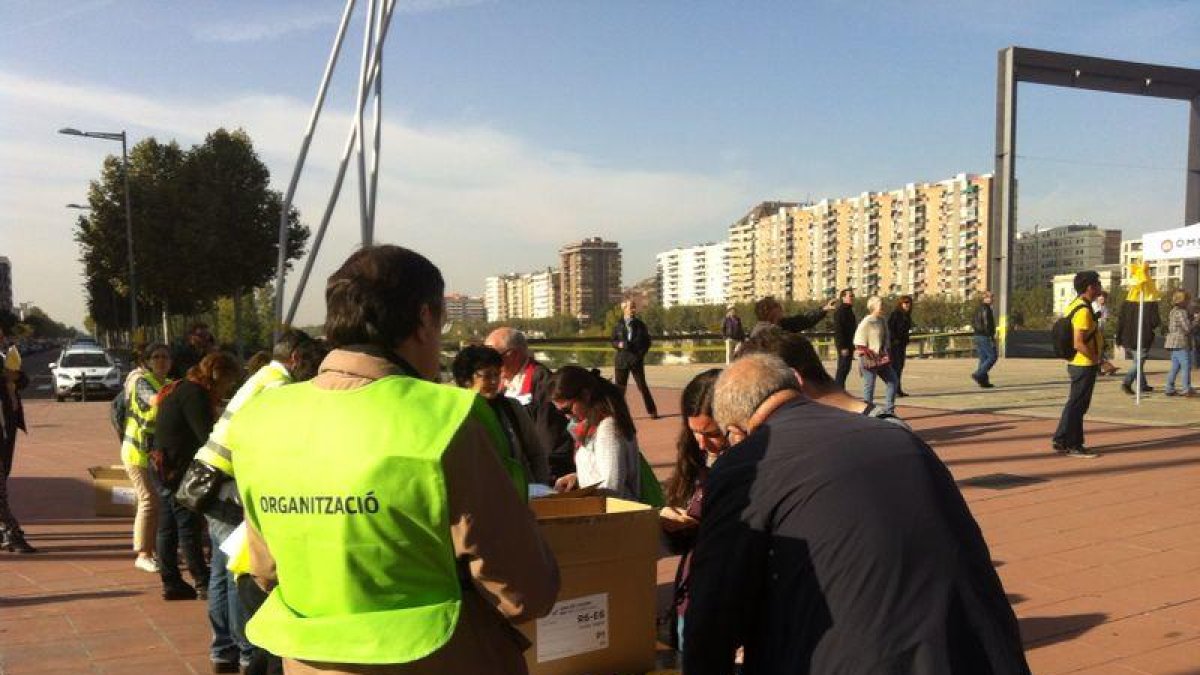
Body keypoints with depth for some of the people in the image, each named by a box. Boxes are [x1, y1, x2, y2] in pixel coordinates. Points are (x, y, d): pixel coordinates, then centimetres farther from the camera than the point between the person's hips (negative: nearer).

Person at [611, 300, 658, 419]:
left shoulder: (640, 325, 2)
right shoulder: (618, 326, 3)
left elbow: (647, 341, 6)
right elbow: (613, 342, 8)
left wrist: (641, 353, -6)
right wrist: (619, 344, -13)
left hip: (636, 360, -1)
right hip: (622, 360, 1)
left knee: (642, 386, 1)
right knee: (620, 387, 4)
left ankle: (652, 411, 10)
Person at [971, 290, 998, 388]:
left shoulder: (977, 309, 16)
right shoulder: (986, 309, -12)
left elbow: (973, 323, 20)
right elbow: (987, 324, -18)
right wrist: (992, 338, -17)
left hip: (977, 335, 9)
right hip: (984, 336, -9)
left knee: (983, 359, 9)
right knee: (992, 357, -5)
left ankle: (984, 381, 7)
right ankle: (978, 375, -13)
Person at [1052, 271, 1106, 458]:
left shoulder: (1074, 305, 11)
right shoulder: (1083, 311, -19)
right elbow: (1079, 343, -25)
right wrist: (1097, 360, -17)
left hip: (1077, 363, 10)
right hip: (1085, 365, -10)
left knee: (1075, 404, 15)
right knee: (1077, 405, -2)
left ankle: (1061, 441, 20)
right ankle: (1073, 445, 5)